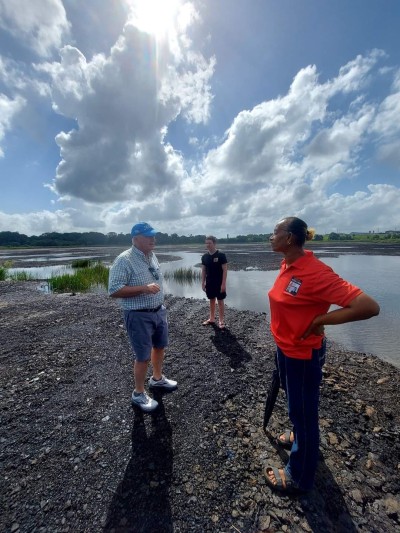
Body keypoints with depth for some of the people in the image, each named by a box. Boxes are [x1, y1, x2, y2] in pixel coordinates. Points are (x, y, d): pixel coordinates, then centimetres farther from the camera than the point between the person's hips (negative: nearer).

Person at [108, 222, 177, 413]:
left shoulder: (152, 256, 6)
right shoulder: (124, 260, -19)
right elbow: (114, 290, -23)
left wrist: (161, 306, 16)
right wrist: (144, 288, -29)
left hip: (159, 311, 8)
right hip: (139, 316, -8)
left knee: (160, 346, 22)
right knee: (143, 356, 6)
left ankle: (157, 379, 47)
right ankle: (138, 394, 31)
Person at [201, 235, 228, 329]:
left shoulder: (221, 255, -12)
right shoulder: (204, 256, 2)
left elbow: (225, 270, -12)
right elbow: (203, 270, 8)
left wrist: (223, 283, -16)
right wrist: (203, 283, 4)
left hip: (219, 283, -4)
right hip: (209, 283, 5)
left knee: (220, 301, 4)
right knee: (211, 300, 15)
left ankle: (221, 321, 16)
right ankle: (211, 319, 29)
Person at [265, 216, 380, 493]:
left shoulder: (316, 272, -29)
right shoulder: (287, 264, -3)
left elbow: (369, 306, -30)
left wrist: (319, 321, -23)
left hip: (304, 354, -7)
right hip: (285, 348, 8)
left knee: (303, 411, 15)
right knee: (295, 402, 30)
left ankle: (299, 477, 40)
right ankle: (298, 435, 59)